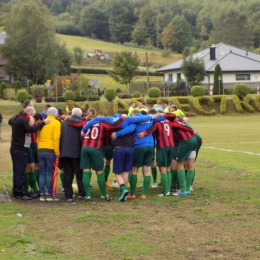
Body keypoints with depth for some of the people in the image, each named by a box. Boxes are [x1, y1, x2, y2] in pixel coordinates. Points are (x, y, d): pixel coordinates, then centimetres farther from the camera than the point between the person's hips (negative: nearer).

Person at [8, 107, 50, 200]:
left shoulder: (16, 118, 12)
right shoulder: (23, 120, -17)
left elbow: (9, 121, 34)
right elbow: (31, 129, -31)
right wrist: (43, 123, -29)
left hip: (15, 148, 10)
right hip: (20, 149, -10)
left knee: (17, 171, 15)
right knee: (20, 172, -7)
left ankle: (15, 191, 21)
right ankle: (19, 193, -6)